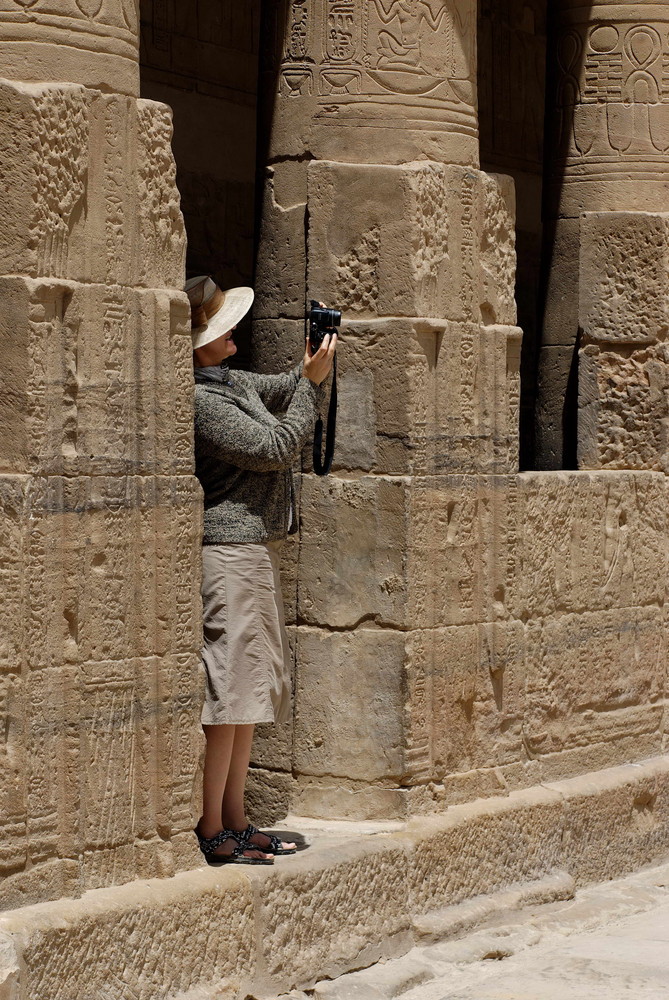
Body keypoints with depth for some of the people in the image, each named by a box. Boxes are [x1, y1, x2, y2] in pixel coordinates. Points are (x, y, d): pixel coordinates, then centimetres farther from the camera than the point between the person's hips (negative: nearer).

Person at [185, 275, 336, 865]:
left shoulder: (233, 382, 14)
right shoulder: (200, 399, -16)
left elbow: (288, 393, 28)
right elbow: (274, 447, -15)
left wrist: (317, 365, 9)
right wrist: (311, 381, -11)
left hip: (257, 548, 10)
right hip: (229, 549, -10)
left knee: (254, 685, 12)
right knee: (229, 686, -9)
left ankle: (235, 821, 18)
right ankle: (211, 833, -6)